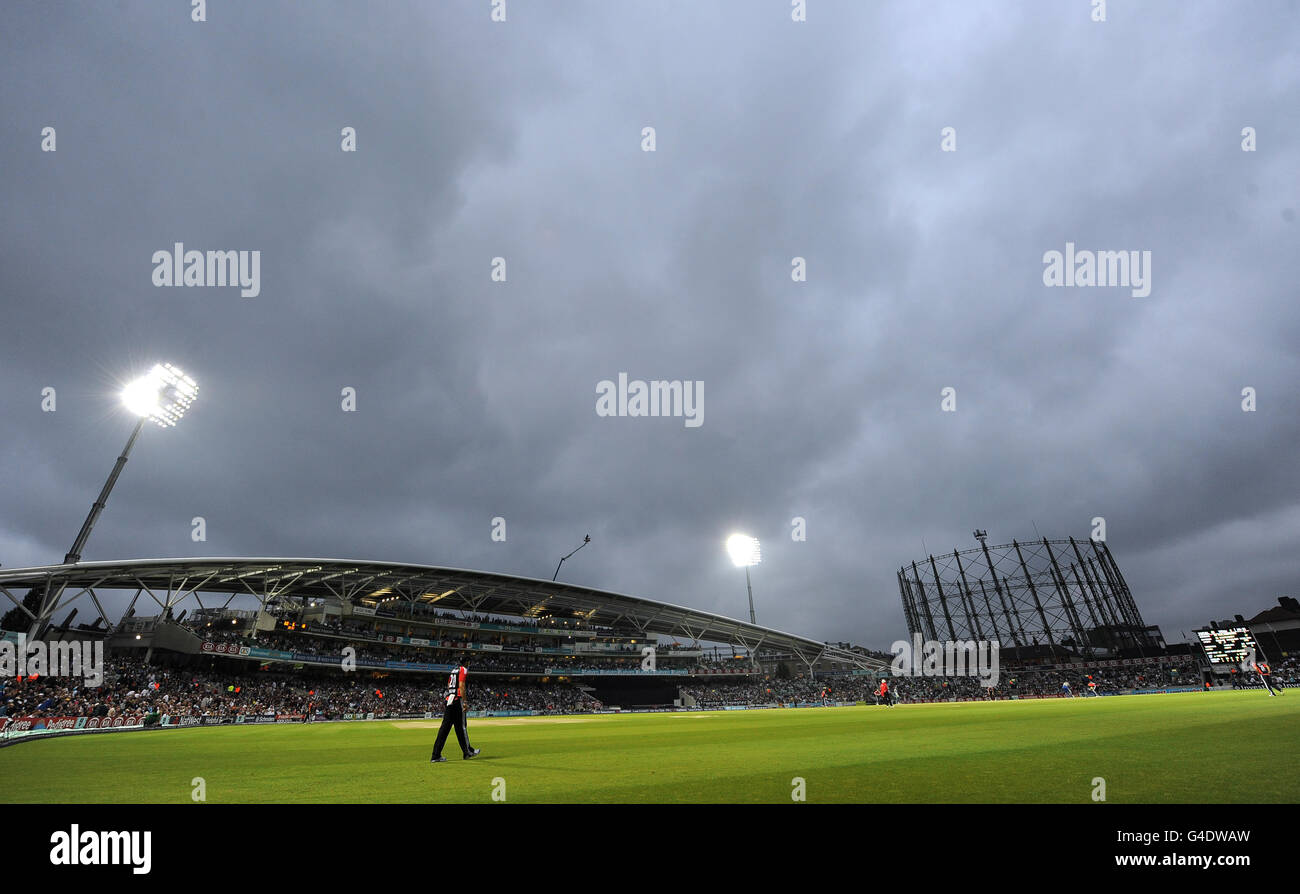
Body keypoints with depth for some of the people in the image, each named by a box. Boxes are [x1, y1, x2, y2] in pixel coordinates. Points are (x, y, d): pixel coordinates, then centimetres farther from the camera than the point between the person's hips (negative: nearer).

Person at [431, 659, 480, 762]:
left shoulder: (454, 670, 21)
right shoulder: (463, 670, -4)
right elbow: (461, 686, -14)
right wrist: (464, 702, -15)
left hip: (448, 699, 8)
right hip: (457, 700, -8)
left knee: (445, 727, 3)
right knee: (461, 726, 2)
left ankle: (436, 755, -2)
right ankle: (467, 751, 12)